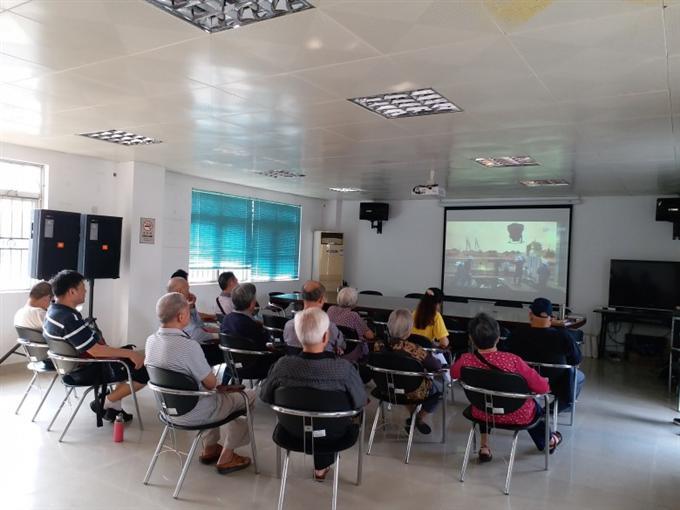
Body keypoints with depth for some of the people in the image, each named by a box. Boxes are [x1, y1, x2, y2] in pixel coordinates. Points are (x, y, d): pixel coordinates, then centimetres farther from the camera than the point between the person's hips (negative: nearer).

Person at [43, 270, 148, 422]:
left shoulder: (53, 310, 2)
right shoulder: (69, 319, -30)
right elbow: (96, 351, -30)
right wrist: (130, 353, -22)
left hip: (74, 365, 10)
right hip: (87, 372, -10)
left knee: (127, 359, 24)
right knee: (144, 372, -9)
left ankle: (115, 408, 21)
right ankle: (106, 403, 6)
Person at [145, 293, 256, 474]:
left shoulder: (151, 340, -7)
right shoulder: (188, 345, -32)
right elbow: (211, 383, -21)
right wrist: (214, 377, 2)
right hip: (192, 413, -8)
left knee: (216, 395, 33)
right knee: (249, 396, 10)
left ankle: (210, 448, 36)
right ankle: (226, 457, 18)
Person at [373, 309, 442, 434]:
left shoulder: (379, 345, -20)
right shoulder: (414, 350, -34)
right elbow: (437, 367, -17)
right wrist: (439, 361, 6)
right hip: (412, 392, -4)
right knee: (440, 386, 25)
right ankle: (419, 419, 31)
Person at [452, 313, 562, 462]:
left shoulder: (466, 360, -25)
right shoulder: (512, 361, -33)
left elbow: (453, 373, 0)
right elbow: (542, 388, -21)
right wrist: (544, 381, 2)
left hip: (483, 413, 1)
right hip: (517, 417, -1)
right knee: (533, 406, 34)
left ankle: (484, 445, 34)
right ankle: (548, 441, 59)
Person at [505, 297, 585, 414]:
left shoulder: (516, 335, -26)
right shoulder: (564, 336, -29)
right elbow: (576, 360, -9)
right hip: (555, 385, -1)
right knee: (580, 376, 31)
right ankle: (555, 409, 41)